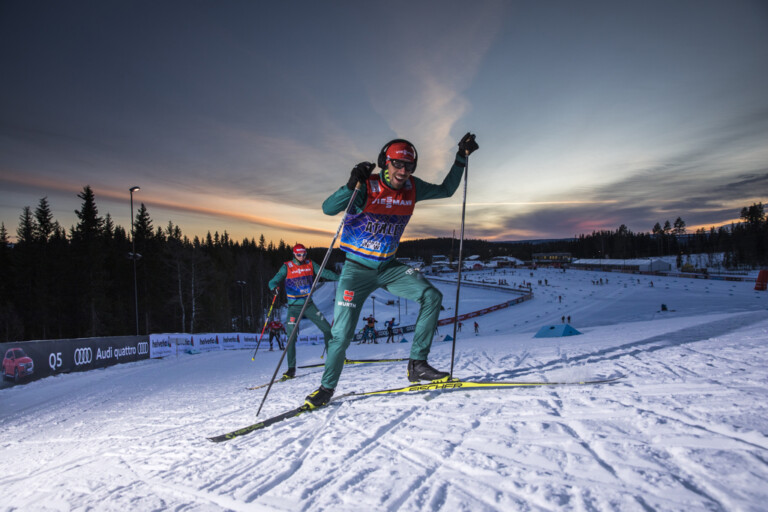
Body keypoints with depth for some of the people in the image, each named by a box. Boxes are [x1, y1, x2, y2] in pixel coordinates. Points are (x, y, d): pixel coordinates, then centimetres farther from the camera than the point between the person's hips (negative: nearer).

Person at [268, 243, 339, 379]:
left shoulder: (310, 264, 4)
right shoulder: (287, 267, -4)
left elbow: (324, 273, -1)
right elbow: (274, 280, -10)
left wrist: (340, 277, -14)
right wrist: (273, 287, -33)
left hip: (309, 305, 3)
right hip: (294, 307, -3)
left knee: (327, 328, 1)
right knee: (292, 337, -12)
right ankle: (291, 368, -4)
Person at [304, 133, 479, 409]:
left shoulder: (411, 188, -1)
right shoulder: (367, 187, -16)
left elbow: (446, 190, 14)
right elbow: (328, 208, -26)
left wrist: (462, 157, 9)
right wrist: (352, 186, -41)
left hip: (389, 266, 4)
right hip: (357, 268, -4)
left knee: (431, 296, -16)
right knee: (342, 333, -8)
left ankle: (417, 364, -8)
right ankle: (327, 386, 14)